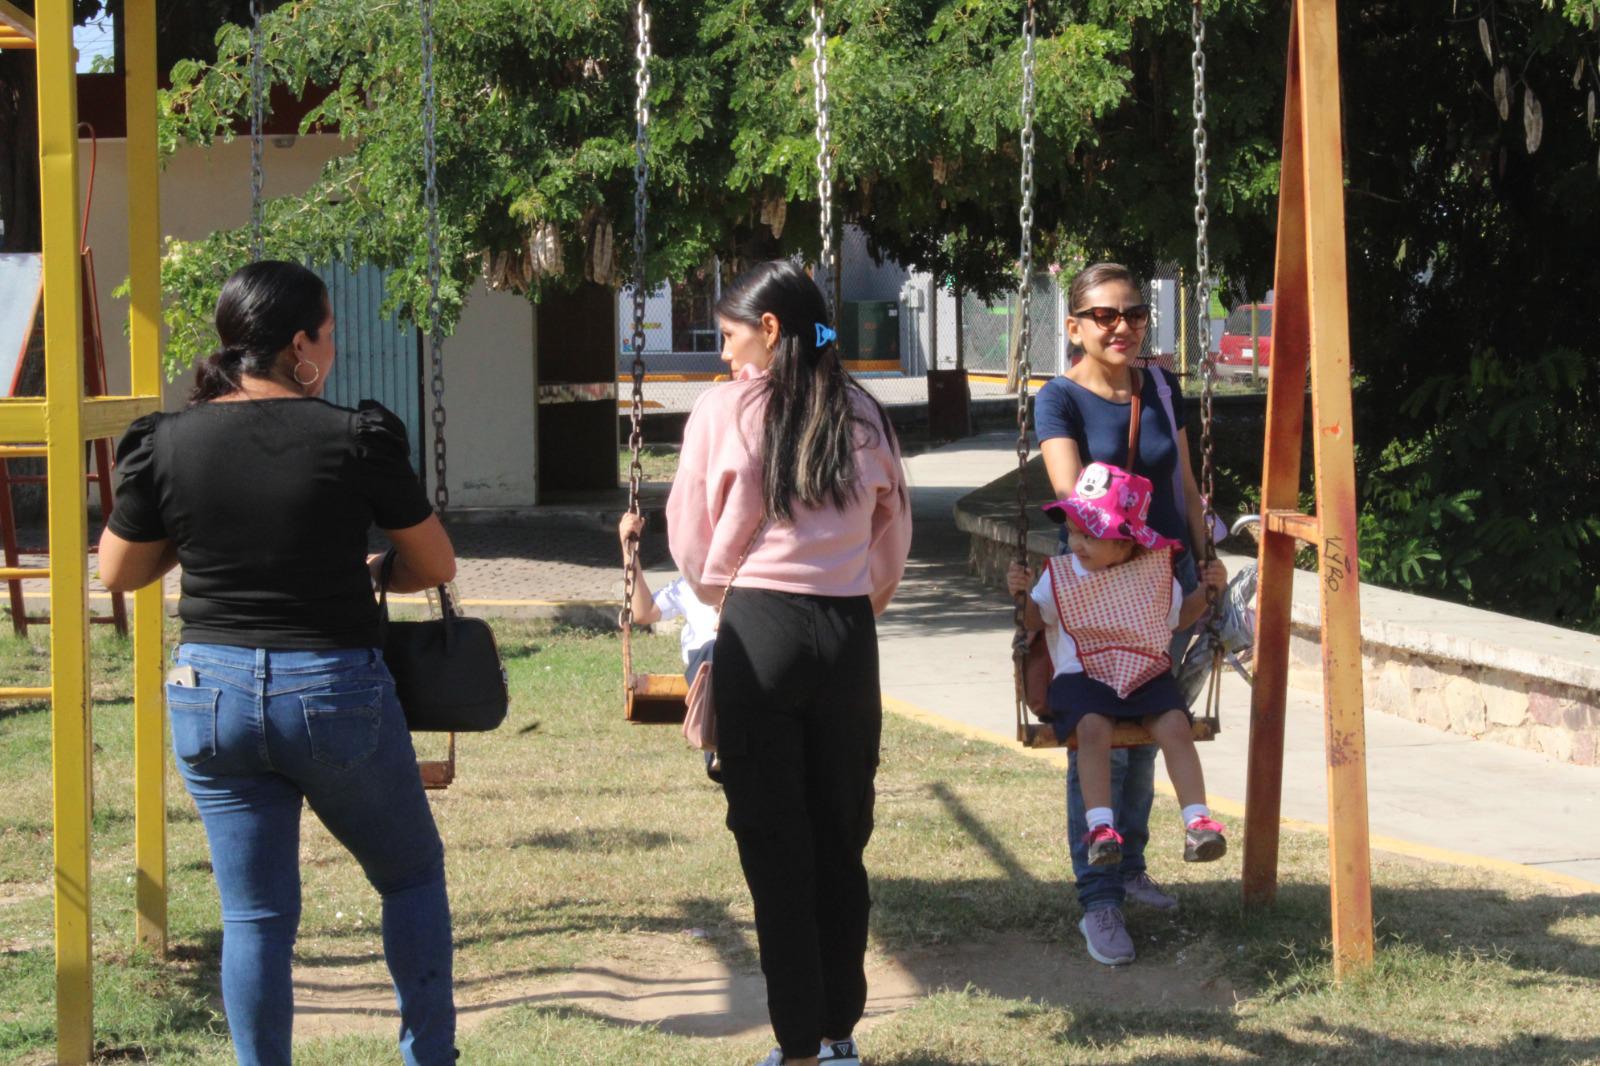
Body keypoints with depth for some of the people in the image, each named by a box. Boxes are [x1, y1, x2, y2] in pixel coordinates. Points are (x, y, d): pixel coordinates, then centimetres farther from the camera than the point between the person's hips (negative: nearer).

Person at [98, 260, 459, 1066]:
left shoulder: (167, 444, -4)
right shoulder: (355, 438, -11)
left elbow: (117, 572, 8)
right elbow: (436, 565, 0)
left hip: (211, 690, 3)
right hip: (335, 690, -2)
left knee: (254, 915, 10)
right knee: (412, 876, 18)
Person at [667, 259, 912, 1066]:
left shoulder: (725, 411, -3)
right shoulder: (862, 416, 6)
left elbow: (692, 544, 4)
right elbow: (894, 534, 12)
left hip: (760, 633, -3)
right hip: (849, 635, 3)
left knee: (774, 844, 3)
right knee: (841, 835, 12)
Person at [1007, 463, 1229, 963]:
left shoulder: (1153, 572, 9)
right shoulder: (1060, 575, 8)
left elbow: (1179, 617, 21)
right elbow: (1032, 619, 10)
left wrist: (1208, 590, 7)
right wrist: (1019, 591, -8)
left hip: (1147, 674, 1)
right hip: (1081, 677, -1)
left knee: (1175, 724, -26)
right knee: (1093, 727, -33)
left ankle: (1197, 822, -30)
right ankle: (1100, 826, -40)